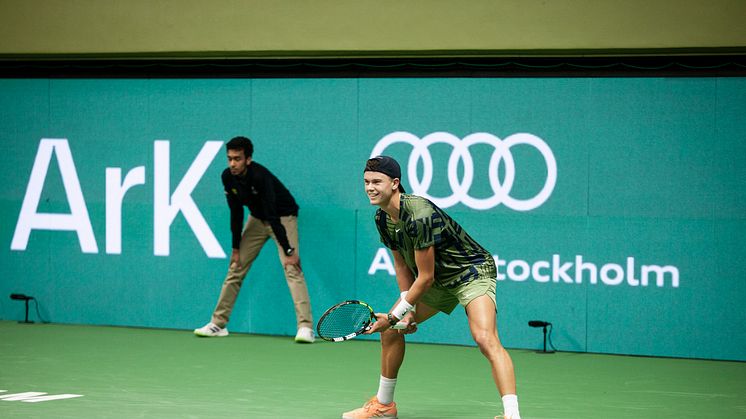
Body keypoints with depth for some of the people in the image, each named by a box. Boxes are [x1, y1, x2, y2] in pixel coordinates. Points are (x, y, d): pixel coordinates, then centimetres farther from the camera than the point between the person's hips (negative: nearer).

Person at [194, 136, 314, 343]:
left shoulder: (260, 176, -32)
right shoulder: (228, 177, -14)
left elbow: (273, 216, -35)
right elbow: (236, 213, -3)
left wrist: (288, 250, -35)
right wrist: (236, 247, -2)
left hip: (283, 217, -7)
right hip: (257, 218, 7)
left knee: (292, 269, -22)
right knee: (236, 267, 7)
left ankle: (306, 328, -28)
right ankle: (218, 324, 16)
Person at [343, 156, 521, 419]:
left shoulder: (420, 216, -32)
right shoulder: (382, 218, -4)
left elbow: (425, 278, -27)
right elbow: (401, 262, 9)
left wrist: (394, 316, -17)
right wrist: (408, 310, -2)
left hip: (472, 271, -9)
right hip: (438, 280, 10)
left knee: (485, 339, -30)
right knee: (391, 331, 10)